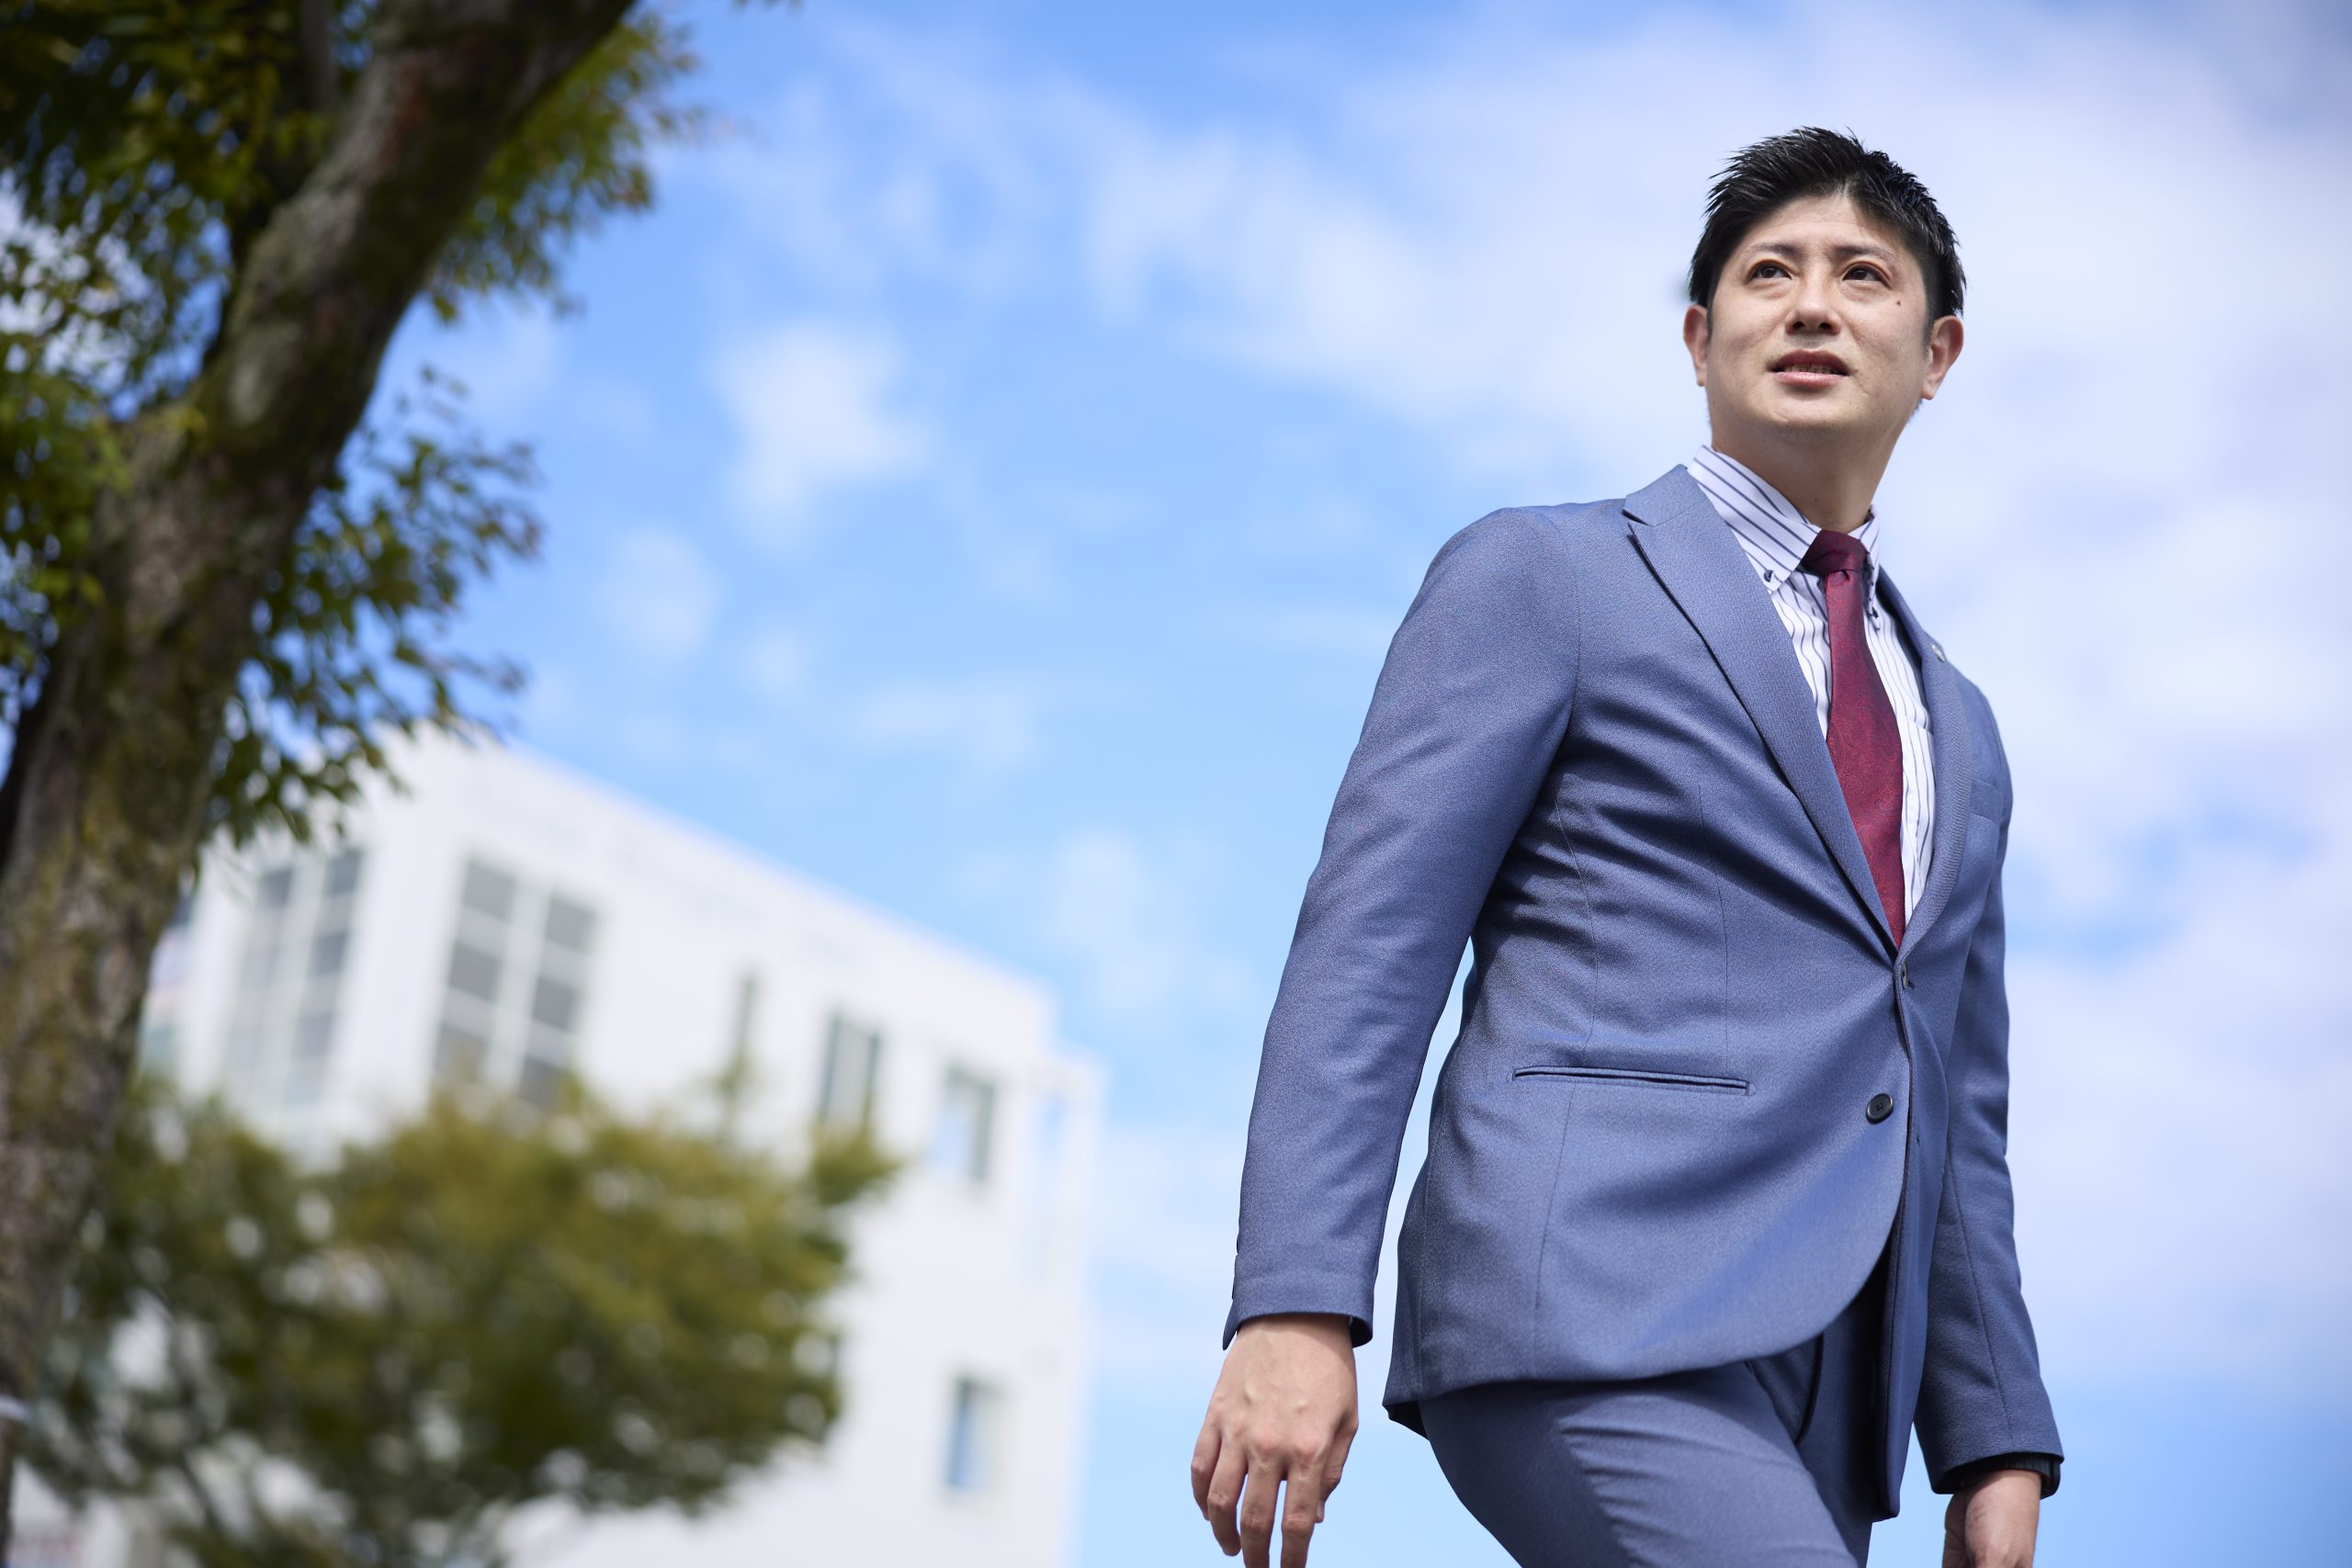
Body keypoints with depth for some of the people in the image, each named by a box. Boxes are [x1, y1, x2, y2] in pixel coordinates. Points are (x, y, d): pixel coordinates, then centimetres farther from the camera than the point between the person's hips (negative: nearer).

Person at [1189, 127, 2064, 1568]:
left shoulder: (1959, 730, 25)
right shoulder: (1540, 577, 6)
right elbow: (1365, 954, -3)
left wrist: (1996, 1442, 16)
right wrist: (1294, 1308, -14)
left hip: (1820, 1391, 7)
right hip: (1590, 1321, -6)